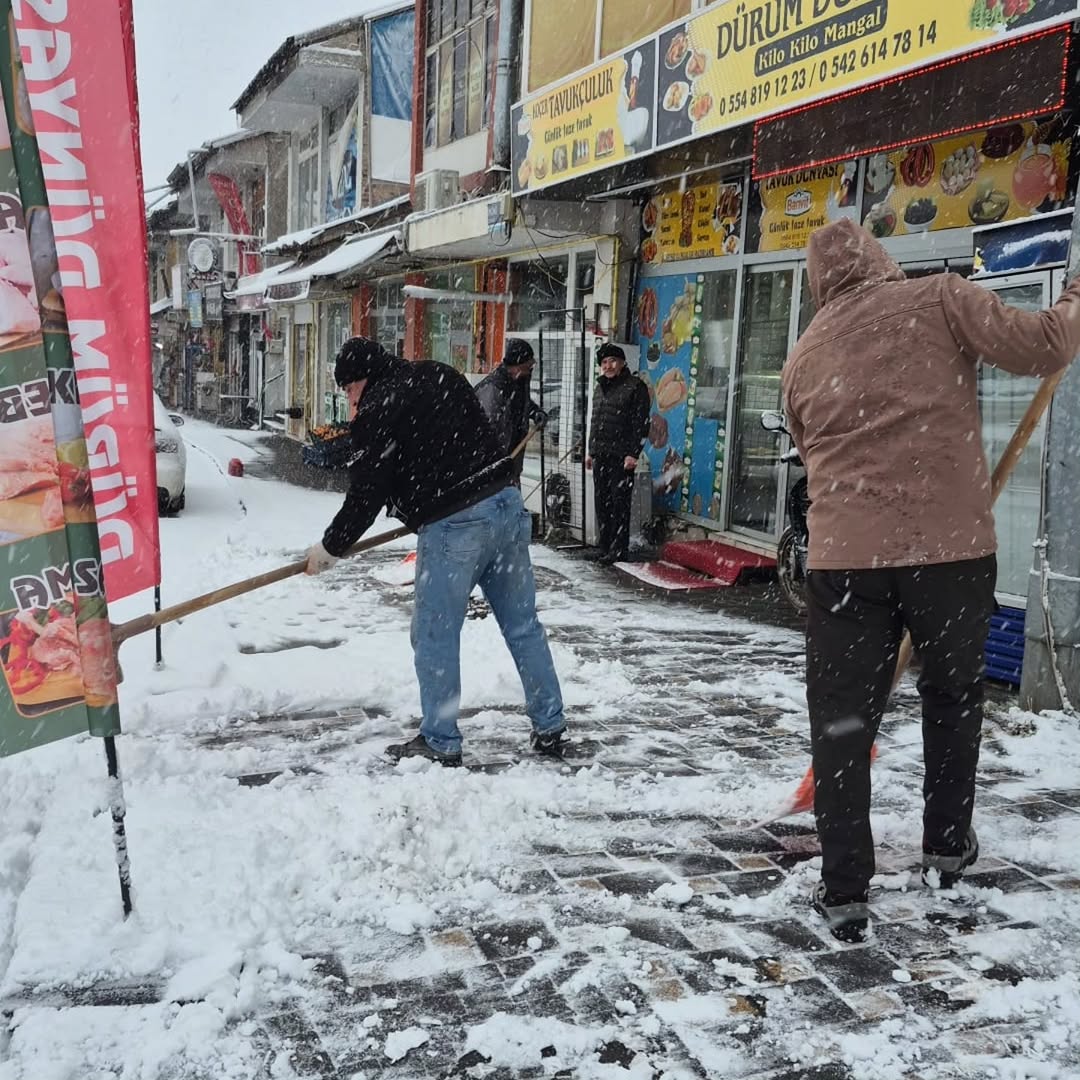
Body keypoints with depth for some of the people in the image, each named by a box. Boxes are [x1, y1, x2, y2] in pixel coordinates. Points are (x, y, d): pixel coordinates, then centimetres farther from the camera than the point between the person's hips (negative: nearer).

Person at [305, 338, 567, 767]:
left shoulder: (375, 414, -5)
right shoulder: (444, 377, 17)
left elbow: (366, 497, -4)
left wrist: (330, 547, 10)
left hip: (451, 528, -7)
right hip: (507, 505, 8)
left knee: (434, 636, 7)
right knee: (523, 625, 14)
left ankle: (440, 742, 17)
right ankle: (550, 729, 21)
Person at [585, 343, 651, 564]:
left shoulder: (635, 387, -5)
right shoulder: (600, 387, 19)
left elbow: (641, 424, -10)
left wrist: (633, 453, -16)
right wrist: (591, 451, 21)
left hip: (621, 457, -8)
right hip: (600, 456, 8)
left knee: (619, 503, -7)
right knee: (602, 502, 10)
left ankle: (619, 549, -3)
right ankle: (605, 545, 18)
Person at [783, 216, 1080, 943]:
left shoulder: (806, 356, 14)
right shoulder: (940, 298, 2)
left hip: (845, 555, 2)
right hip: (951, 547, -1)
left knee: (842, 718, 9)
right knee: (953, 696, 21)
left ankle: (844, 891, 9)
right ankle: (947, 849, 35)